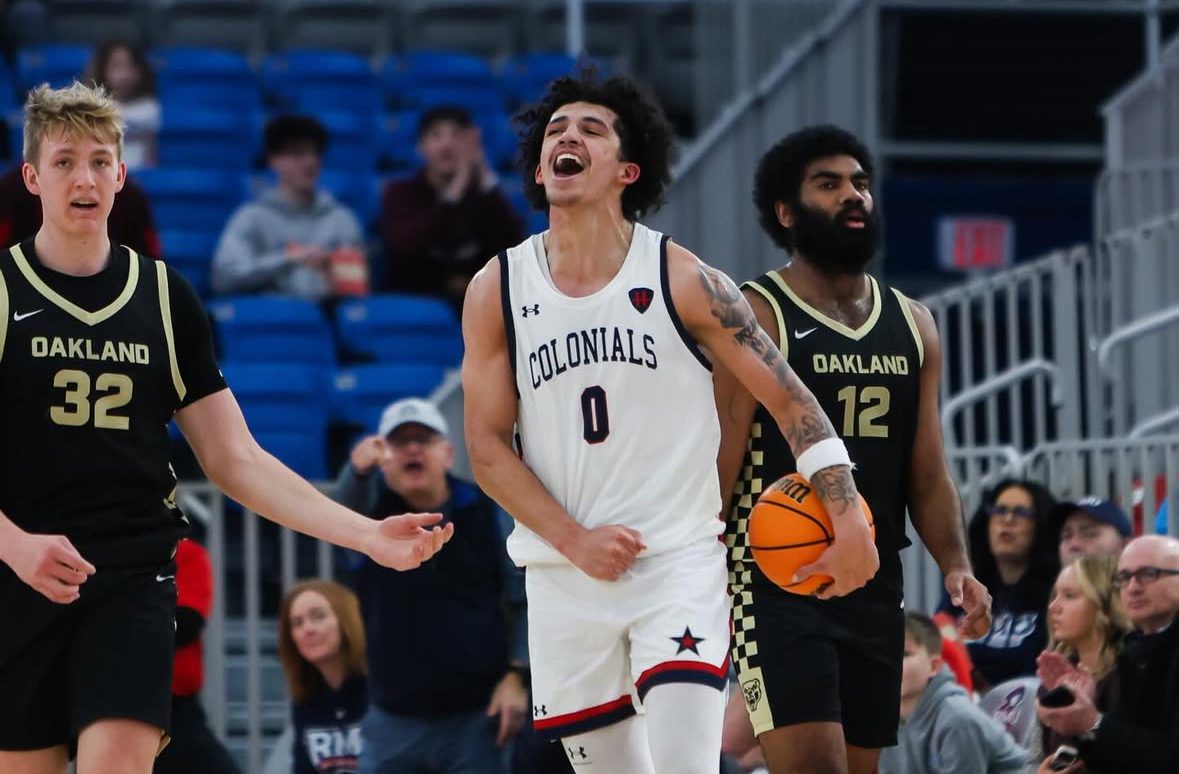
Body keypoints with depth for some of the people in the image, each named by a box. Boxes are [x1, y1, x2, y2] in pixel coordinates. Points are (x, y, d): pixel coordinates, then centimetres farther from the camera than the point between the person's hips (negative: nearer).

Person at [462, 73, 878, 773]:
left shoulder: (682, 280, -4)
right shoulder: (497, 291, 2)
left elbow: (791, 400, -2)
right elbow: (488, 446, 3)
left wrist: (850, 523, -9)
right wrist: (575, 541, -9)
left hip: (680, 563, -3)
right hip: (565, 576, 3)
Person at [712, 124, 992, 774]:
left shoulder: (913, 326, 14)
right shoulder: (754, 318, -6)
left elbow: (927, 475, 16)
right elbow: (719, 464, -10)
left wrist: (955, 566, -1)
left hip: (875, 592, 7)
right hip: (777, 589, -7)